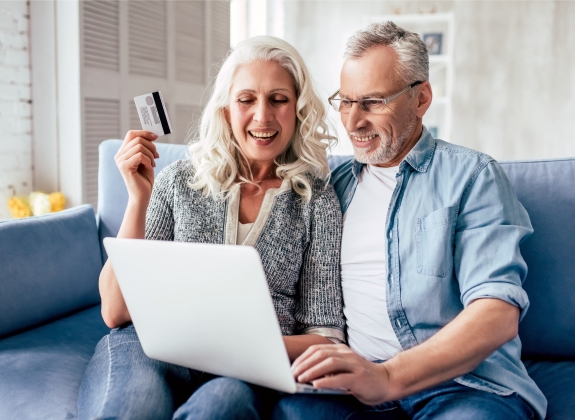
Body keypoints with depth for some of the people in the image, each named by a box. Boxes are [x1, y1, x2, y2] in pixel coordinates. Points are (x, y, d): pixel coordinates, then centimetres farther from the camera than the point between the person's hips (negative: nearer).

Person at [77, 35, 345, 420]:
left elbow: (325, 336, 5)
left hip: (246, 371, 0)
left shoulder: (316, 199, 4)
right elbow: (116, 312, 2)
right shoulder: (179, 182, 6)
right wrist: (139, 199, -9)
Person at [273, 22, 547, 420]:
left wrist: (389, 376, -25)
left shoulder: (472, 175, 2)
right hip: (356, 384, 2)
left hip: (464, 382, -1)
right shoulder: (337, 183, 18)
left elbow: (499, 311, -11)